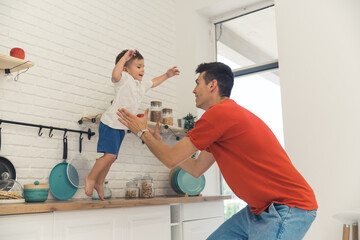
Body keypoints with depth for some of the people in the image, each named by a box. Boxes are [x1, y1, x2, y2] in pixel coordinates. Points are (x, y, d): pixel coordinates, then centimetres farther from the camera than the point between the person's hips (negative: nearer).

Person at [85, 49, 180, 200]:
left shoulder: (142, 85, 17)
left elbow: (153, 82, 38)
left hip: (121, 127, 8)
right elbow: (115, 74, -32)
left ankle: (99, 183, 24)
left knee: (111, 157, 11)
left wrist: (166, 75, 32)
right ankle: (91, 177, 2)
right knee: (110, 154, -16)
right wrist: (124, 58, -24)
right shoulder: (125, 79, -8)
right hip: (110, 123, -8)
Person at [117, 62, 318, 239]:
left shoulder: (220, 113, -18)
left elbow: (171, 159, -10)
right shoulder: (229, 113, 14)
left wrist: (142, 131, 6)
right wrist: (156, 140, 20)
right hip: (261, 209, 10)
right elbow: (196, 169, 17)